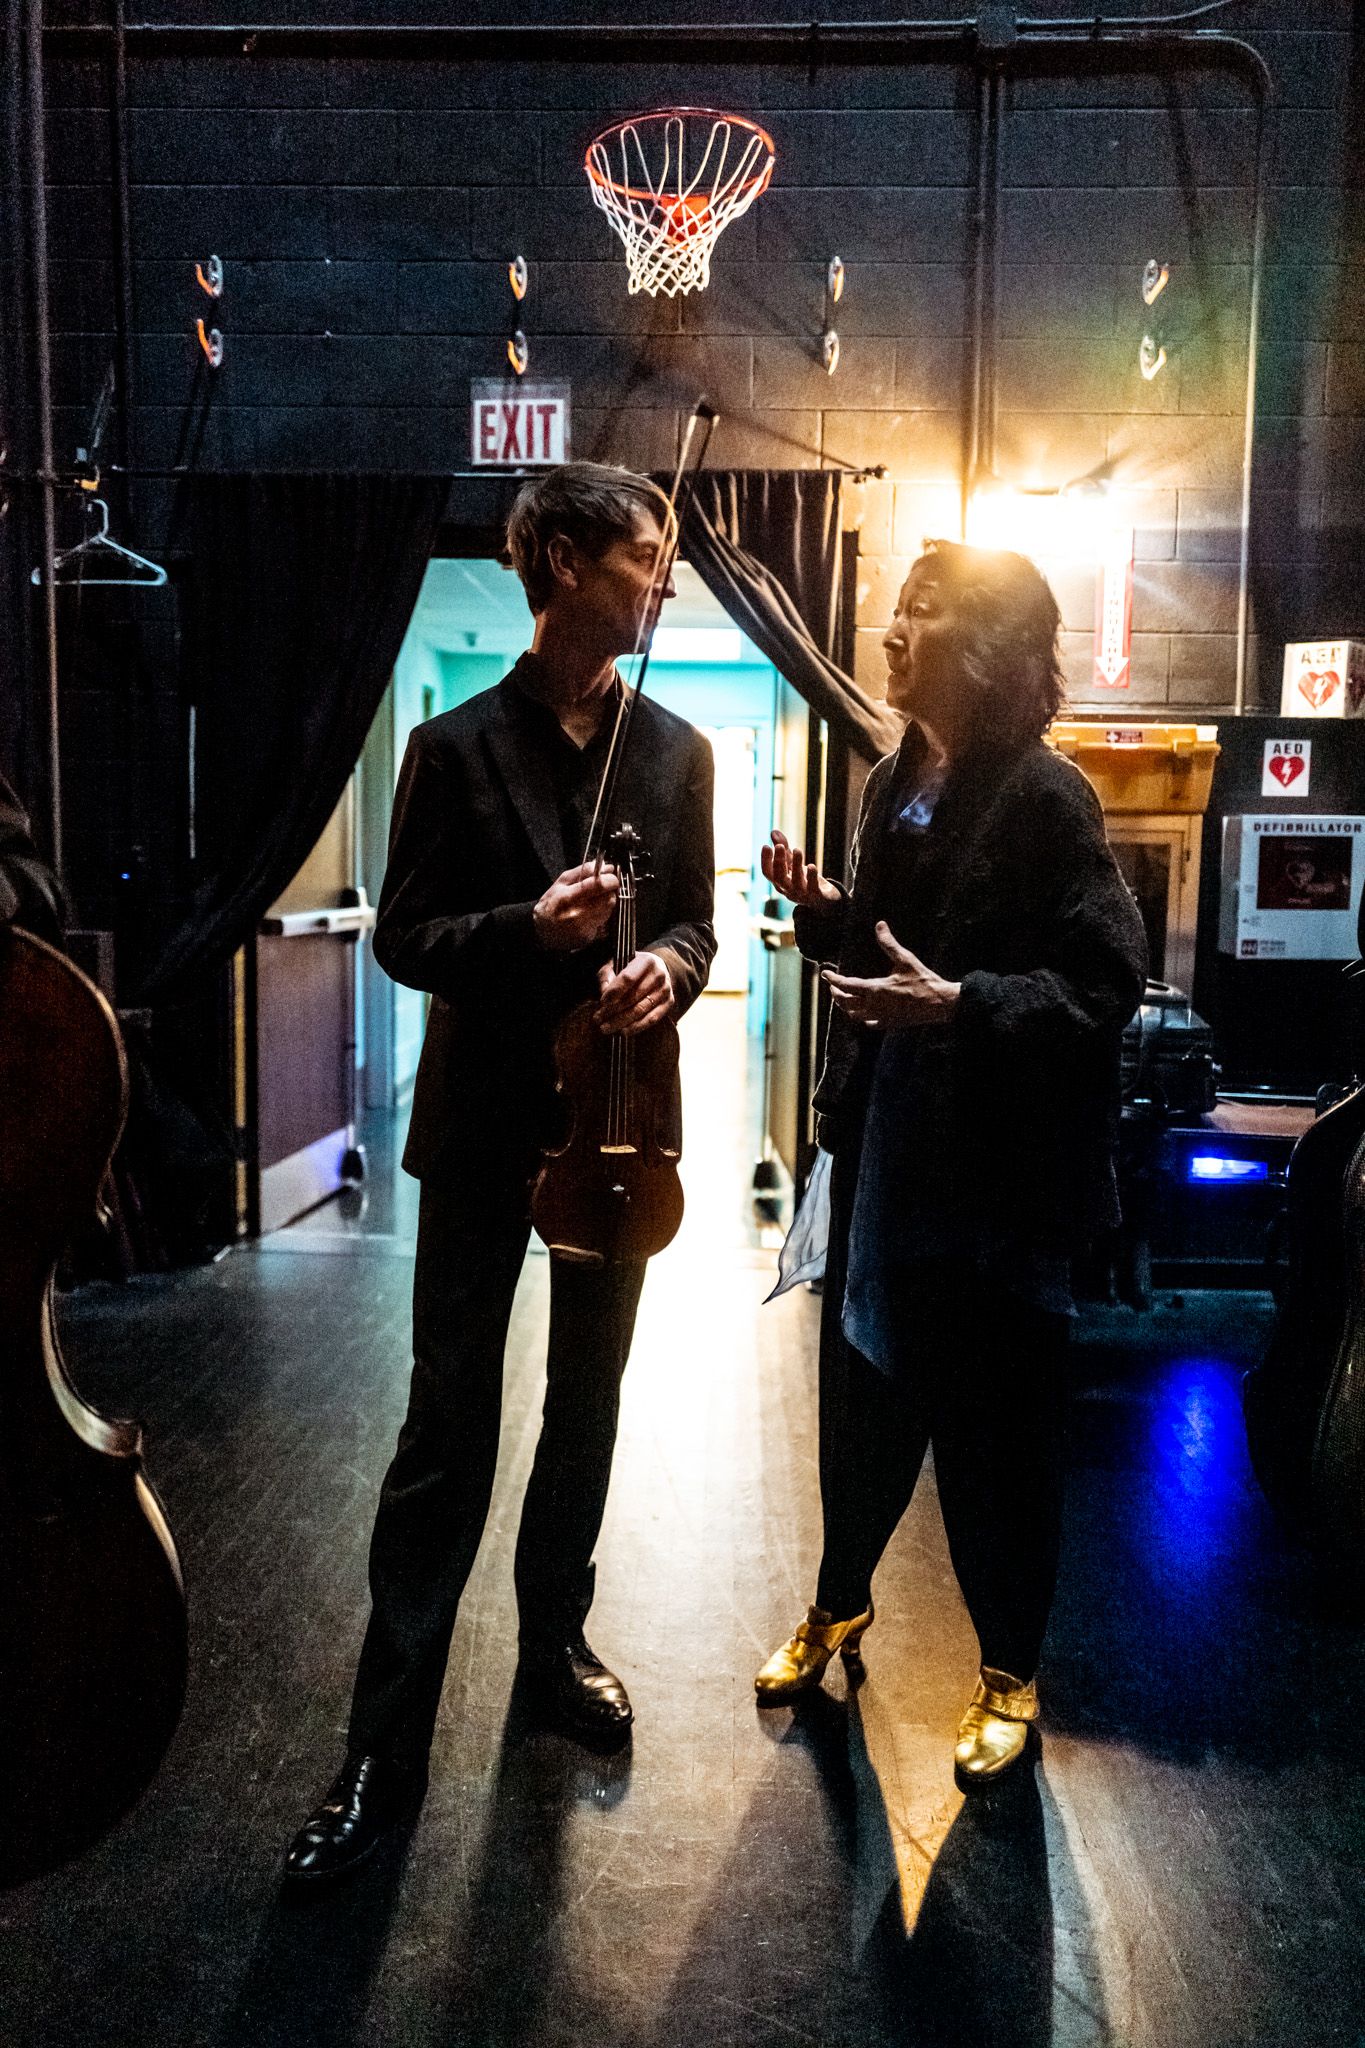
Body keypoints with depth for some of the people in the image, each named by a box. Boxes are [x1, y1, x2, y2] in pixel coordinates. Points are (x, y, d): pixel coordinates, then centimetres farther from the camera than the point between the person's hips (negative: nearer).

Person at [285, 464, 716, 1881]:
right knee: (447, 1426, 1)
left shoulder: (677, 752, 4)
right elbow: (403, 938, -5)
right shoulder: (458, 747, -6)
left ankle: (553, 1637, 39)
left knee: (587, 1404, 17)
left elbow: (694, 915, 10)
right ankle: (387, 1740, 15)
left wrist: (666, 965, -13)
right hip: (484, 1128, -3)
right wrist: (528, 930, -23)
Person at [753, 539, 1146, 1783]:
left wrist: (960, 1003, -29)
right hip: (885, 1147, 7)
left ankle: (1011, 1673, 31)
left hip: (999, 1174, -7)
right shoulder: (896, 783, 8)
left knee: (995, 1426, 8)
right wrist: (828, 913, 0)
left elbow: (1107, 982, -18)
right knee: (862, 1388, 19)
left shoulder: (1044, 798, -15)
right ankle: (841, 1601, 43)